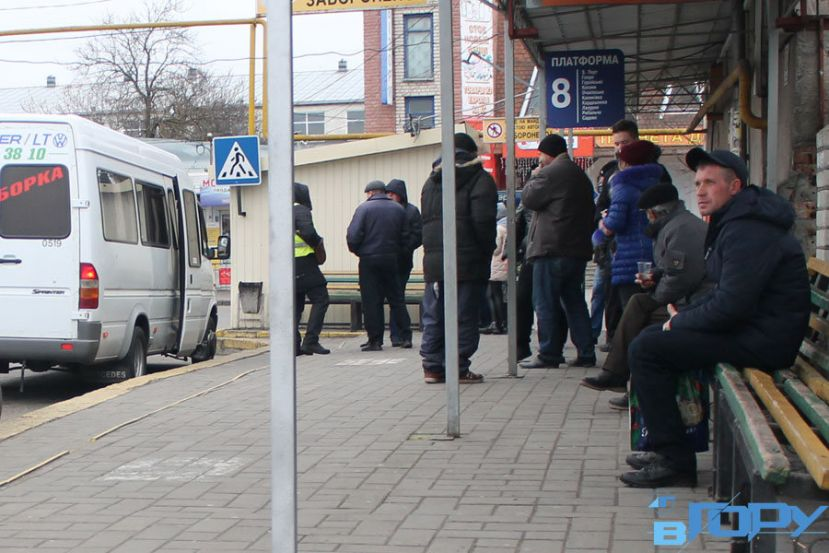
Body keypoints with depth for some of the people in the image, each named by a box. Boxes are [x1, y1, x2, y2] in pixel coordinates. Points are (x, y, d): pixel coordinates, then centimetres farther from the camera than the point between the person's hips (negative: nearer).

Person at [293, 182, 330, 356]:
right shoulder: (301, 210, -7)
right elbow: (308, 232, -21)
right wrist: (319, 243, -3)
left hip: (287, 264, 8)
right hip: (303, 262, -8)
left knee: (296, 304, 11)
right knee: (320, 299, -6)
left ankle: (293, 344, 6)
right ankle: (311, 341, -14)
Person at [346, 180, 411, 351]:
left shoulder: (364, 208, -7)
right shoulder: (398, 209, 6)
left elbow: (353, 235, -14)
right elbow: (405, 237, 6)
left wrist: (356, 250, 4)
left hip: (369, 260, -4)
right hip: (391, 259, 4)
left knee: (371, 300, 0)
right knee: (396, 298, 13)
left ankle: (375, 340, 0)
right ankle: (406, 335, 13)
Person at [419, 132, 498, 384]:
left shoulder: (432, 180, 17)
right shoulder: (479, 179, -2)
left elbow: (424, 220, 13)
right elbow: (483, 221, -11)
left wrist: (431, 249, 15)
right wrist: (487, 252, 0)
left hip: (433, 260, 5)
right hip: (468, 260, -5)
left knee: (433, 316, 9)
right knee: (464, 317, -1)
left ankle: (432, 367, 10)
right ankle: (459, 369, 0)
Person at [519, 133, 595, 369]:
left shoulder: (550, 173, -10)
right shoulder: (580, 175, 20)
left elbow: (528, 198, -8)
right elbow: (589, 212, 23)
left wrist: (533, 177, 7)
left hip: (552, 249, -9)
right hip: (578, 249, 9)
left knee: (545, 303, -3)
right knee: (574, 301, 12)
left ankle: (549, 354, -2)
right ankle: (586, 353, 11)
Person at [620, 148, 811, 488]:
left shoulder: (748, 231, -20)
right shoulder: (734, 221, 16)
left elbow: (730, 306, -25)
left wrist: (680, 322, -10)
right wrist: (684, 314, 6)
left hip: (762, 340, -11)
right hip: (751, 329, 11)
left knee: (646, 349, -15)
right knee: (654, 337, 17)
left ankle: (677, 462, -10)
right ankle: (666, 447, 19)